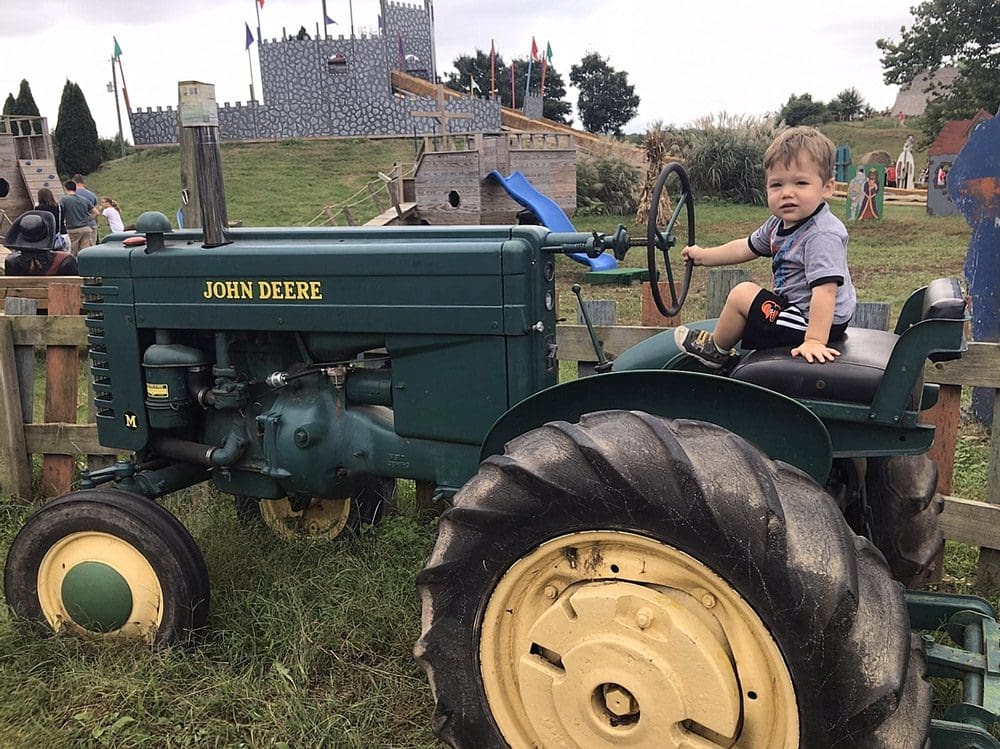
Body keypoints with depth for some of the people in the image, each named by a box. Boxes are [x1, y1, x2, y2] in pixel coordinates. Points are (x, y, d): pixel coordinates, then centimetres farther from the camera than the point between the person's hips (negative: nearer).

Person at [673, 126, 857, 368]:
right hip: (794, 305, 10)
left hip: (810, 322, -10)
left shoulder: (822, 235, -27)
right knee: (746, 293, 23)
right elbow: (747, 247, 19)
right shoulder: (780, 223, 3)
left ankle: (716, 350, 14)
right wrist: (704, 255, 23)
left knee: (742, 294, -8)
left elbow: (825, 289, -33)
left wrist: (815, 340, -39)